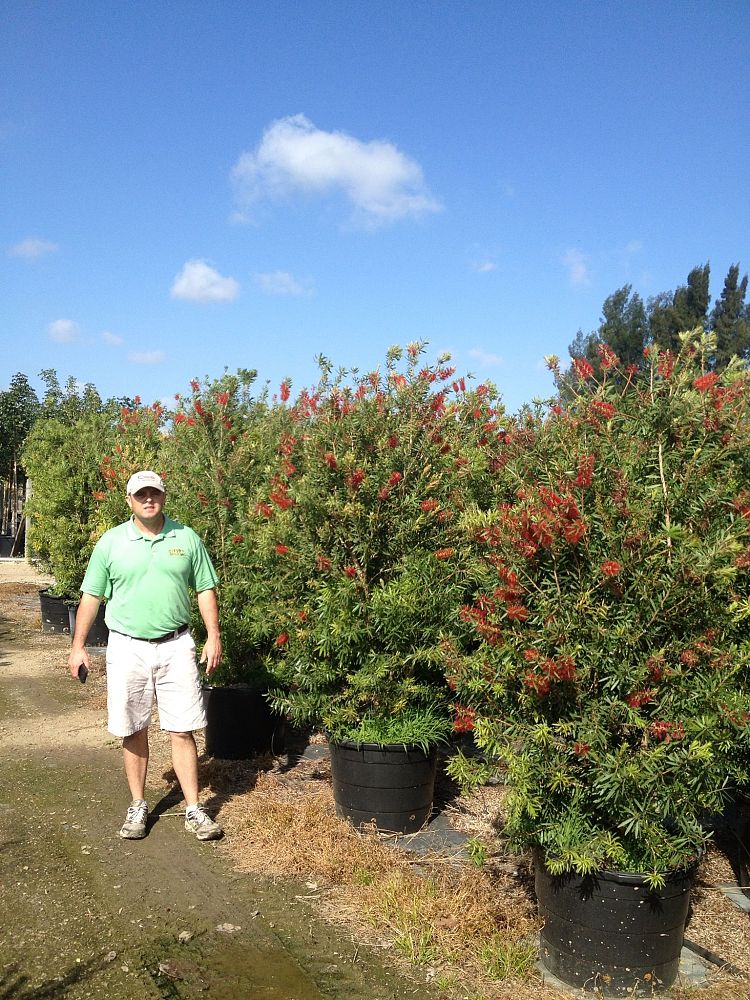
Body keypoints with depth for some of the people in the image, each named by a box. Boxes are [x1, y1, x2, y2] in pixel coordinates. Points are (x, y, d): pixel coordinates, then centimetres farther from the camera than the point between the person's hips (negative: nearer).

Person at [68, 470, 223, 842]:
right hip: (128, 647, 0)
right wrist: (78, 646, 2)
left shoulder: (187, 539, 3)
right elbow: (91, 597, 4)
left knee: (182, 730, 1)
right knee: (133, 731, 9)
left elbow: (206, 590, 8)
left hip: (175, 646, 0)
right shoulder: (111, 542, 1)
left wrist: (214, 636, 0)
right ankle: (138, 806, 24)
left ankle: (193, 810, 11)